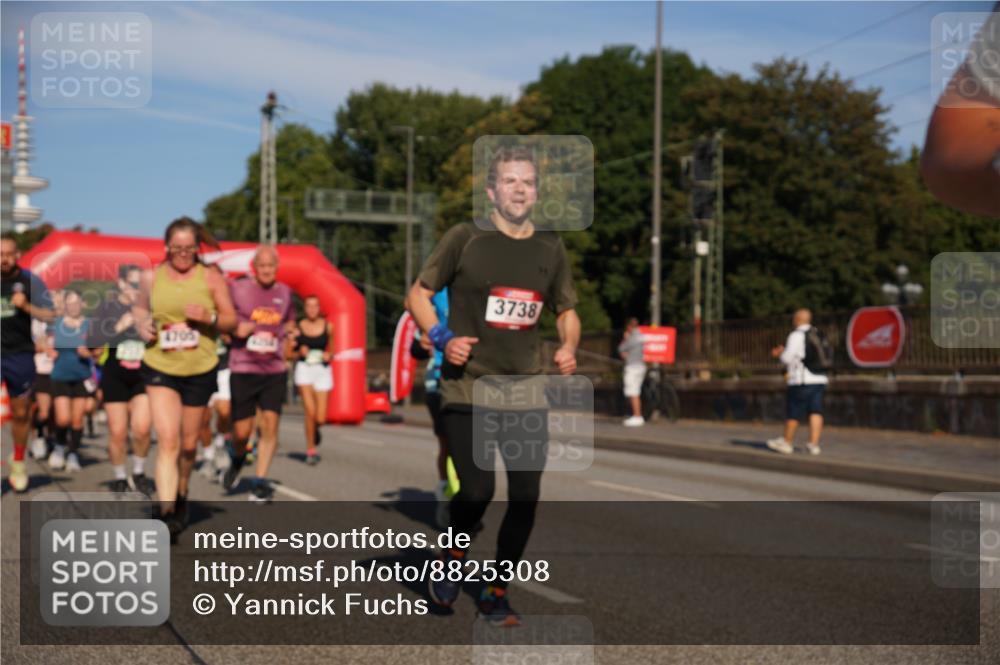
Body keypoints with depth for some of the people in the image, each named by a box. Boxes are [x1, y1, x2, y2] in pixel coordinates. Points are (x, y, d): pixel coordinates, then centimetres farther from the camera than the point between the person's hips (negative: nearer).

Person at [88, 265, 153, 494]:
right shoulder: (106, 308, -3)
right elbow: (93, 343, -8)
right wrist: (119, 328, -18)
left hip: (143, 374, 0)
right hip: (114, 376, 0)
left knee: (142, 428, -11)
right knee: (117, 432, 2)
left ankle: (139, 473, 13)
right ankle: (119, 478, 22)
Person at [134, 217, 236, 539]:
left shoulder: (211, 278, -1)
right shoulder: (152, 277, 1)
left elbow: (231, 321, 3)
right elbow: (140, 307, 19)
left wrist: (209, 317, -18)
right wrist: (142, 325, -2)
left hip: (200, 370, 1)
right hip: (159, 368, -1)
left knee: (188, 444, 14)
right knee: (167, 440, -15)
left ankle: (181, 494, 41)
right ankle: (166, 514, -18)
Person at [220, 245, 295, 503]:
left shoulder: (284, 292, 10)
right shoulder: (237, 288, -2)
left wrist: (281, 337, 9)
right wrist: (236, 328, -16)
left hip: (275, 369, 2)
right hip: (243, 369, -2)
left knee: (270, 423, -8)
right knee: (242, 431, -1)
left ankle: (260, 481, 2)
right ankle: (237, 460, 33)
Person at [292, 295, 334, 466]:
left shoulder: (328, 327, 6)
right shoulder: (297, 328, 3)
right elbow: (290, 354, 9)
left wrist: (328, 355, -6)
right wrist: (300, 353, -11)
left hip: (322, 370, 1)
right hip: (304, 368, -1)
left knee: (320, 418, -5)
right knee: (310, 412, -14)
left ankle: (316, 428, 33)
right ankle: (310, 450, 3)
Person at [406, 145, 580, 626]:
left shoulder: (550, 249, 8)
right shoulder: (465, 239, -3)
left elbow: (567, 312, 19)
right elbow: (418, 294, 3)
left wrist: (568, 347, -2)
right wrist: (441, 338, -14)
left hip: (526, 390, 4)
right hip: (467, 387, -4)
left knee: (526, 497, 2)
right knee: (477, 490, -13)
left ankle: (496, 596, 22)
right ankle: (452, 556, 22)